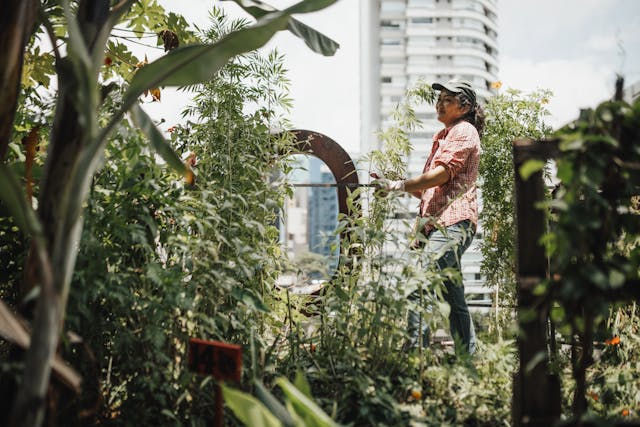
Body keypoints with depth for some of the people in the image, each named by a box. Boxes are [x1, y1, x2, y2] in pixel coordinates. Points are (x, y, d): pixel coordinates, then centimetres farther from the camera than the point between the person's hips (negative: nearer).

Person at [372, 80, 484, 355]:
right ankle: (469, 357, 18)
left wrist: (398, 186, -13)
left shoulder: (464, 131, 0)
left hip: (454, 222, -10)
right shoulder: (442, 136, 29)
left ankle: (415, 350, -29)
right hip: (437, 224, 10)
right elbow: (428, 189, 26)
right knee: (454, 300, 12)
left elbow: (441, 175, -13)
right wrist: (394, 183, 13)